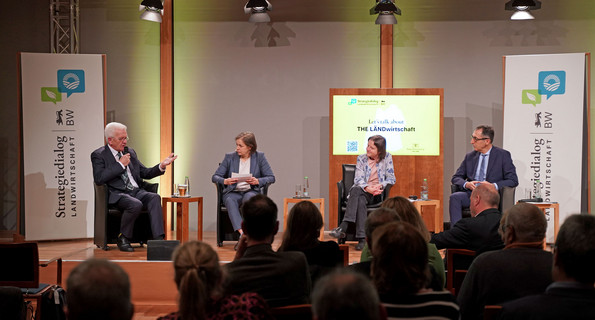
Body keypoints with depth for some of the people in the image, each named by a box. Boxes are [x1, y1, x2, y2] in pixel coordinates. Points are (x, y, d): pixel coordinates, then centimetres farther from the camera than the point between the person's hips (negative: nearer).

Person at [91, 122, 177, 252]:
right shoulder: (98, 155, 3)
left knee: (154, 197, -26)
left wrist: (162, 166, 4)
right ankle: (123, 238, -12)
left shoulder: (130, 152, 21)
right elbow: (99, 179, -13)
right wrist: (120, 165, -11)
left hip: (137, 191, 5)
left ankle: (158, 239, -33)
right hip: (117, 194, -5)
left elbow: (146, 173, 22)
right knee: (136, 204, -35)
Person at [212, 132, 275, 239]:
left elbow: (271, 178, 1)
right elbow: (215, 177, 5)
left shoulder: (259, 157, 5)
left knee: (249, 198, -38)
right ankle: (242, 233, -50)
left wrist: (257, 181, -19)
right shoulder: (229, 157, 7)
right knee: (230, 200, -36)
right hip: (233, 192, 1)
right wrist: (225, 181, -18)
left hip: (251, 191, -1)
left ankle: (243, 238, -44)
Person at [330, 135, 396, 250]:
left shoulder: (387, 158, 9)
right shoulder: (361, 158, 12)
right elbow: (358, 179, 0)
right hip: (362, 191, 2)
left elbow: (391, 179, 5)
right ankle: (362, 238, -45)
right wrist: (367, 188, -23)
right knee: (360, 200, -37)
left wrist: (380, 186, -18)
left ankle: (343, 228, -45)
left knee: (359, 195, -35)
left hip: (377, 194, -2)